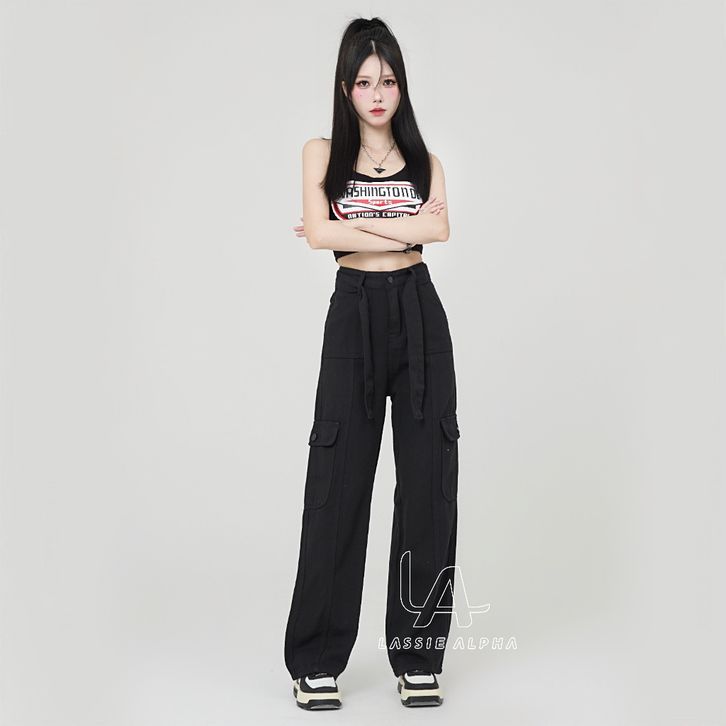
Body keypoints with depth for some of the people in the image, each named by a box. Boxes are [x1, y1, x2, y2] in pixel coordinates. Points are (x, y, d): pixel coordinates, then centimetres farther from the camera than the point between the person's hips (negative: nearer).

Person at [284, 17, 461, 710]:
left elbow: (439, 225, -8)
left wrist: (351, 222, -9)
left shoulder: (422, 159, 13)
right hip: (355, 314, -2)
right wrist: (405, 231, -8)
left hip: (420, 317, 2)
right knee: (339, 480, -1)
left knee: (428, 481, 1)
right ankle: (317, 659, 10)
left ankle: (418, 656, 13)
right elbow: (319, 232, -11)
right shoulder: (322, 152, 8)